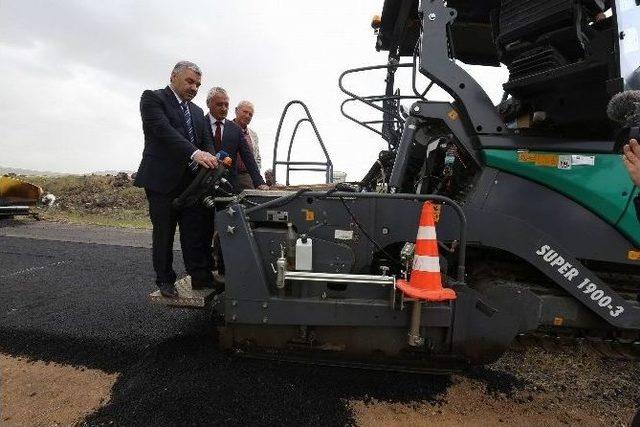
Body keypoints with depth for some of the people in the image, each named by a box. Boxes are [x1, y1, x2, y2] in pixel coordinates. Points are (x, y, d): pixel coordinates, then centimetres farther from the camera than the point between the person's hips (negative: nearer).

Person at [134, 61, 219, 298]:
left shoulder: (197, 111, 19)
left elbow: (207, 141, 11)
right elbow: (163, 130, -18)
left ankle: (202, 278, 5)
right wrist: (195, 153, -31)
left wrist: (212, 160, -12)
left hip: (193, 182, 5)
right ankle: (165, 281, 20)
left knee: (198, 233, -1)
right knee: (164, 234, 6)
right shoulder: (152, 98, -1)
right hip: (163, 180, -5)